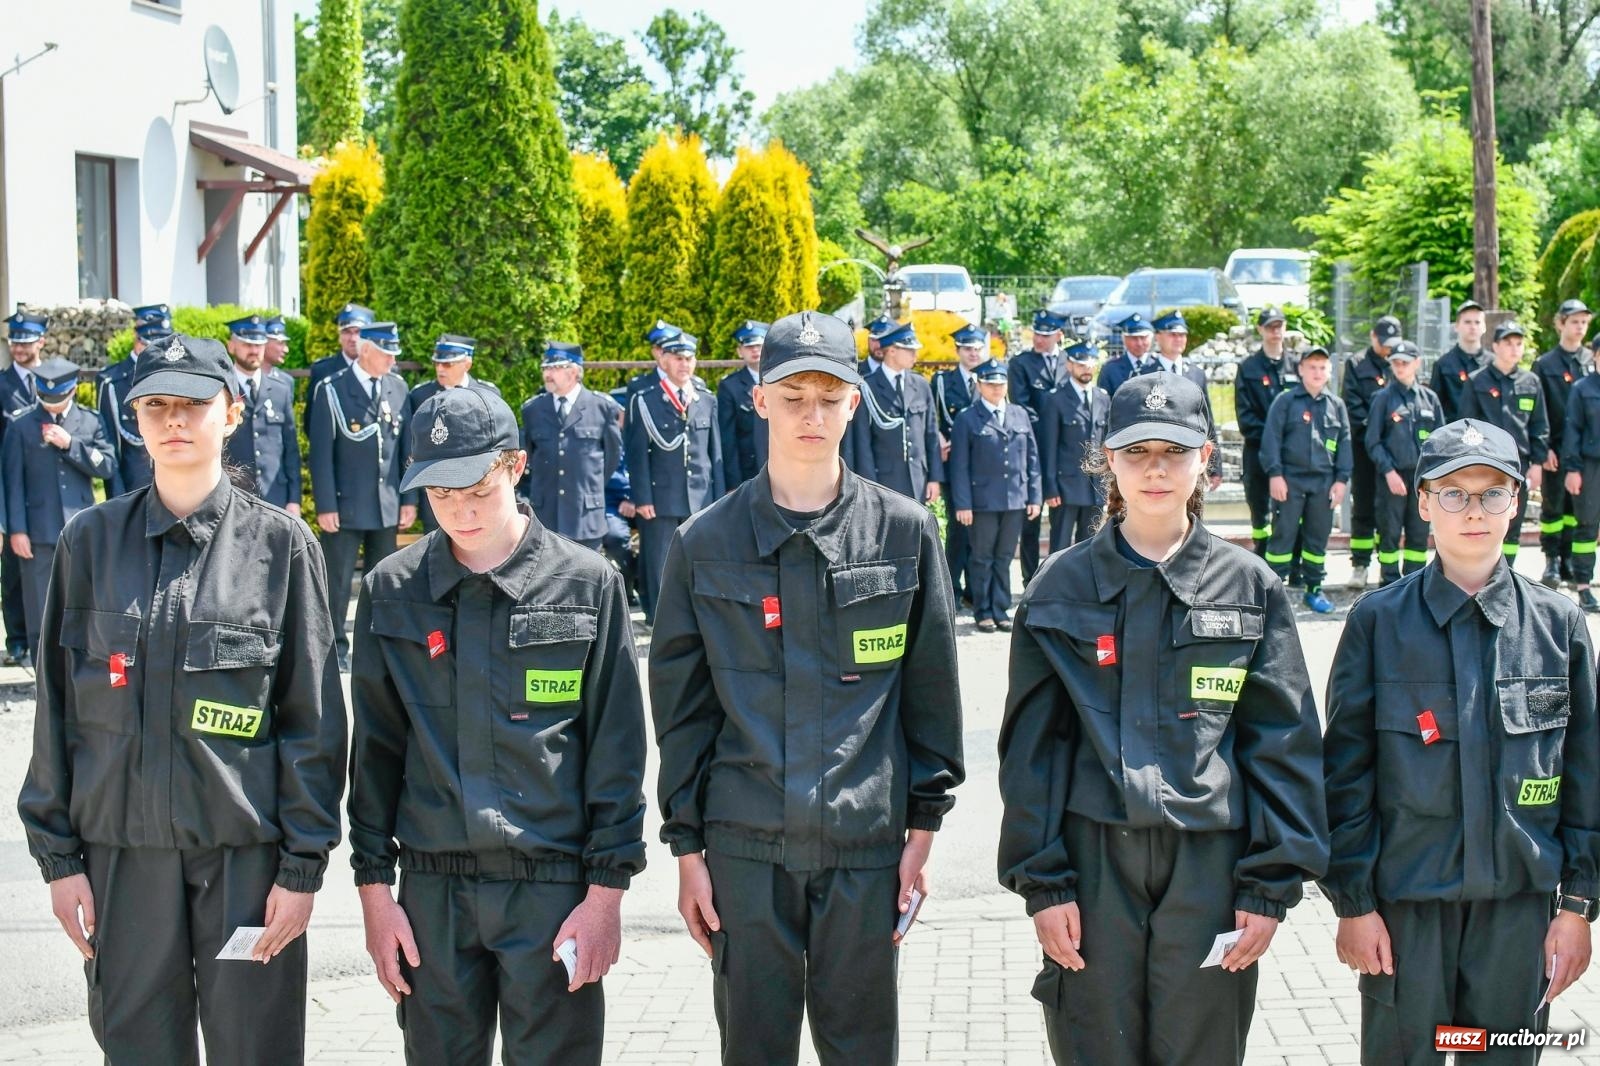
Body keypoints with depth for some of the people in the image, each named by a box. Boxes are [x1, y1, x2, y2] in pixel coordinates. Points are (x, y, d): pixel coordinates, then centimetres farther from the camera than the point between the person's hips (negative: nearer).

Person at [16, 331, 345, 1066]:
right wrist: (58, 853, 3)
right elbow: (57, 708, 7)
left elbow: (314, 716, 0)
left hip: (246, 849, -1)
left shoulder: (279, 543, 1)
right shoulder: (92, 542, 5)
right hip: (122, 847, 2)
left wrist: (304, 864, -4)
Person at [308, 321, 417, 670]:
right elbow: (321, 452, -8)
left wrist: (409, 499, 6)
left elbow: (407, 446, 9)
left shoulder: (398, 387, 5)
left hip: (388, 506, 4)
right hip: (345, 505, -4)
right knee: (338, 580, 3)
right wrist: (325, 506, -11)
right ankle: (336, 648, 12)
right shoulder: (332, 390, -7)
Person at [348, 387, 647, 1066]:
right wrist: (373, 884, 4)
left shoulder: (587, 584, -1)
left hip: (554, 888, -2)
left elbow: (617, 749, 0)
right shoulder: (392, 590, 5)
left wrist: (607, 888, -5)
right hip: (432, 890, 2)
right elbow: (375, 747, 9)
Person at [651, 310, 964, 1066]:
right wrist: (687, 846, 4)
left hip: (866, 846, 0)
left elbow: (931, 688, 6)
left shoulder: (904, 533, 2)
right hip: (745, 847, 0)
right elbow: (682, 707, 6)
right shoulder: (706, 544, 2)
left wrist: (924, 825, 3)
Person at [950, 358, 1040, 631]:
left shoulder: (1020, 414, 10)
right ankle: (983, 612, 13)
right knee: (983, 559, 5)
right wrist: (963, 504, -11)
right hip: (983, 502, -3)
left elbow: (1032, 458, 11)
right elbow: (959, 466, -4)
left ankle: (1001, 610, 17)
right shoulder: (967, 420, -1)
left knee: (1004, 558, 9)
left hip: (1015, 500, 3)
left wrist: (1034, 496, 5)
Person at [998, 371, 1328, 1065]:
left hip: (1210, 862, 0)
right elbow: (1033, 744, 4)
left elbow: (1284, 742, 2)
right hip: (1094, 860, 0)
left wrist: (1272, 882, -4)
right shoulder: (1062, 587, 4)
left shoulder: (1250, 586, 4)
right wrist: (1042, 880, -3)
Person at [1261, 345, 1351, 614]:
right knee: (1283, 534, -3)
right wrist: (1275, 474, -10)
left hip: (1324, 481, 3)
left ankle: (1314, 588, 18)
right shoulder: (1285, 401, 1)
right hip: (1291, 479, -3)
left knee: (1318, 537, 9)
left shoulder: (1336, 405, 10)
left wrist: (1342, 479, 4)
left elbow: (1344, 443, 11)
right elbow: (1271, 438, -3)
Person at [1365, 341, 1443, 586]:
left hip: (1423, 475, 3)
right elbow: (1373, 441, -1)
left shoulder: (1429, 398, 9)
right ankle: (1390, 585, 8)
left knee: (1420, 533, 5)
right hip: (1393, 475, -3)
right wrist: (1388, 471, -10)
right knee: (1390, 532, 0)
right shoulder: (1383, 398, 1)